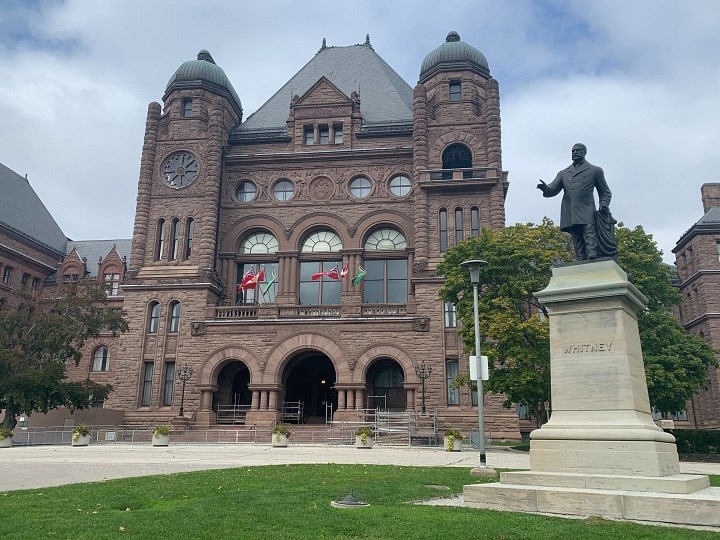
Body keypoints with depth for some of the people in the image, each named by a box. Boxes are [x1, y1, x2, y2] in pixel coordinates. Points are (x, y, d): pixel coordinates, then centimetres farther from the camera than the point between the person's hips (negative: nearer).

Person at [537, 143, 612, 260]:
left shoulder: (595, 170, 19)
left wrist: (604, 205, -2)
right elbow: (553, 189, 11)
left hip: (587, 214, -2)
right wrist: (546, 189, -14)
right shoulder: (563, 173, 25)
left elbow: (605, 192, 19)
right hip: (570, 217, 3)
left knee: (590, 238, -20)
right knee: (578, 244, -3)